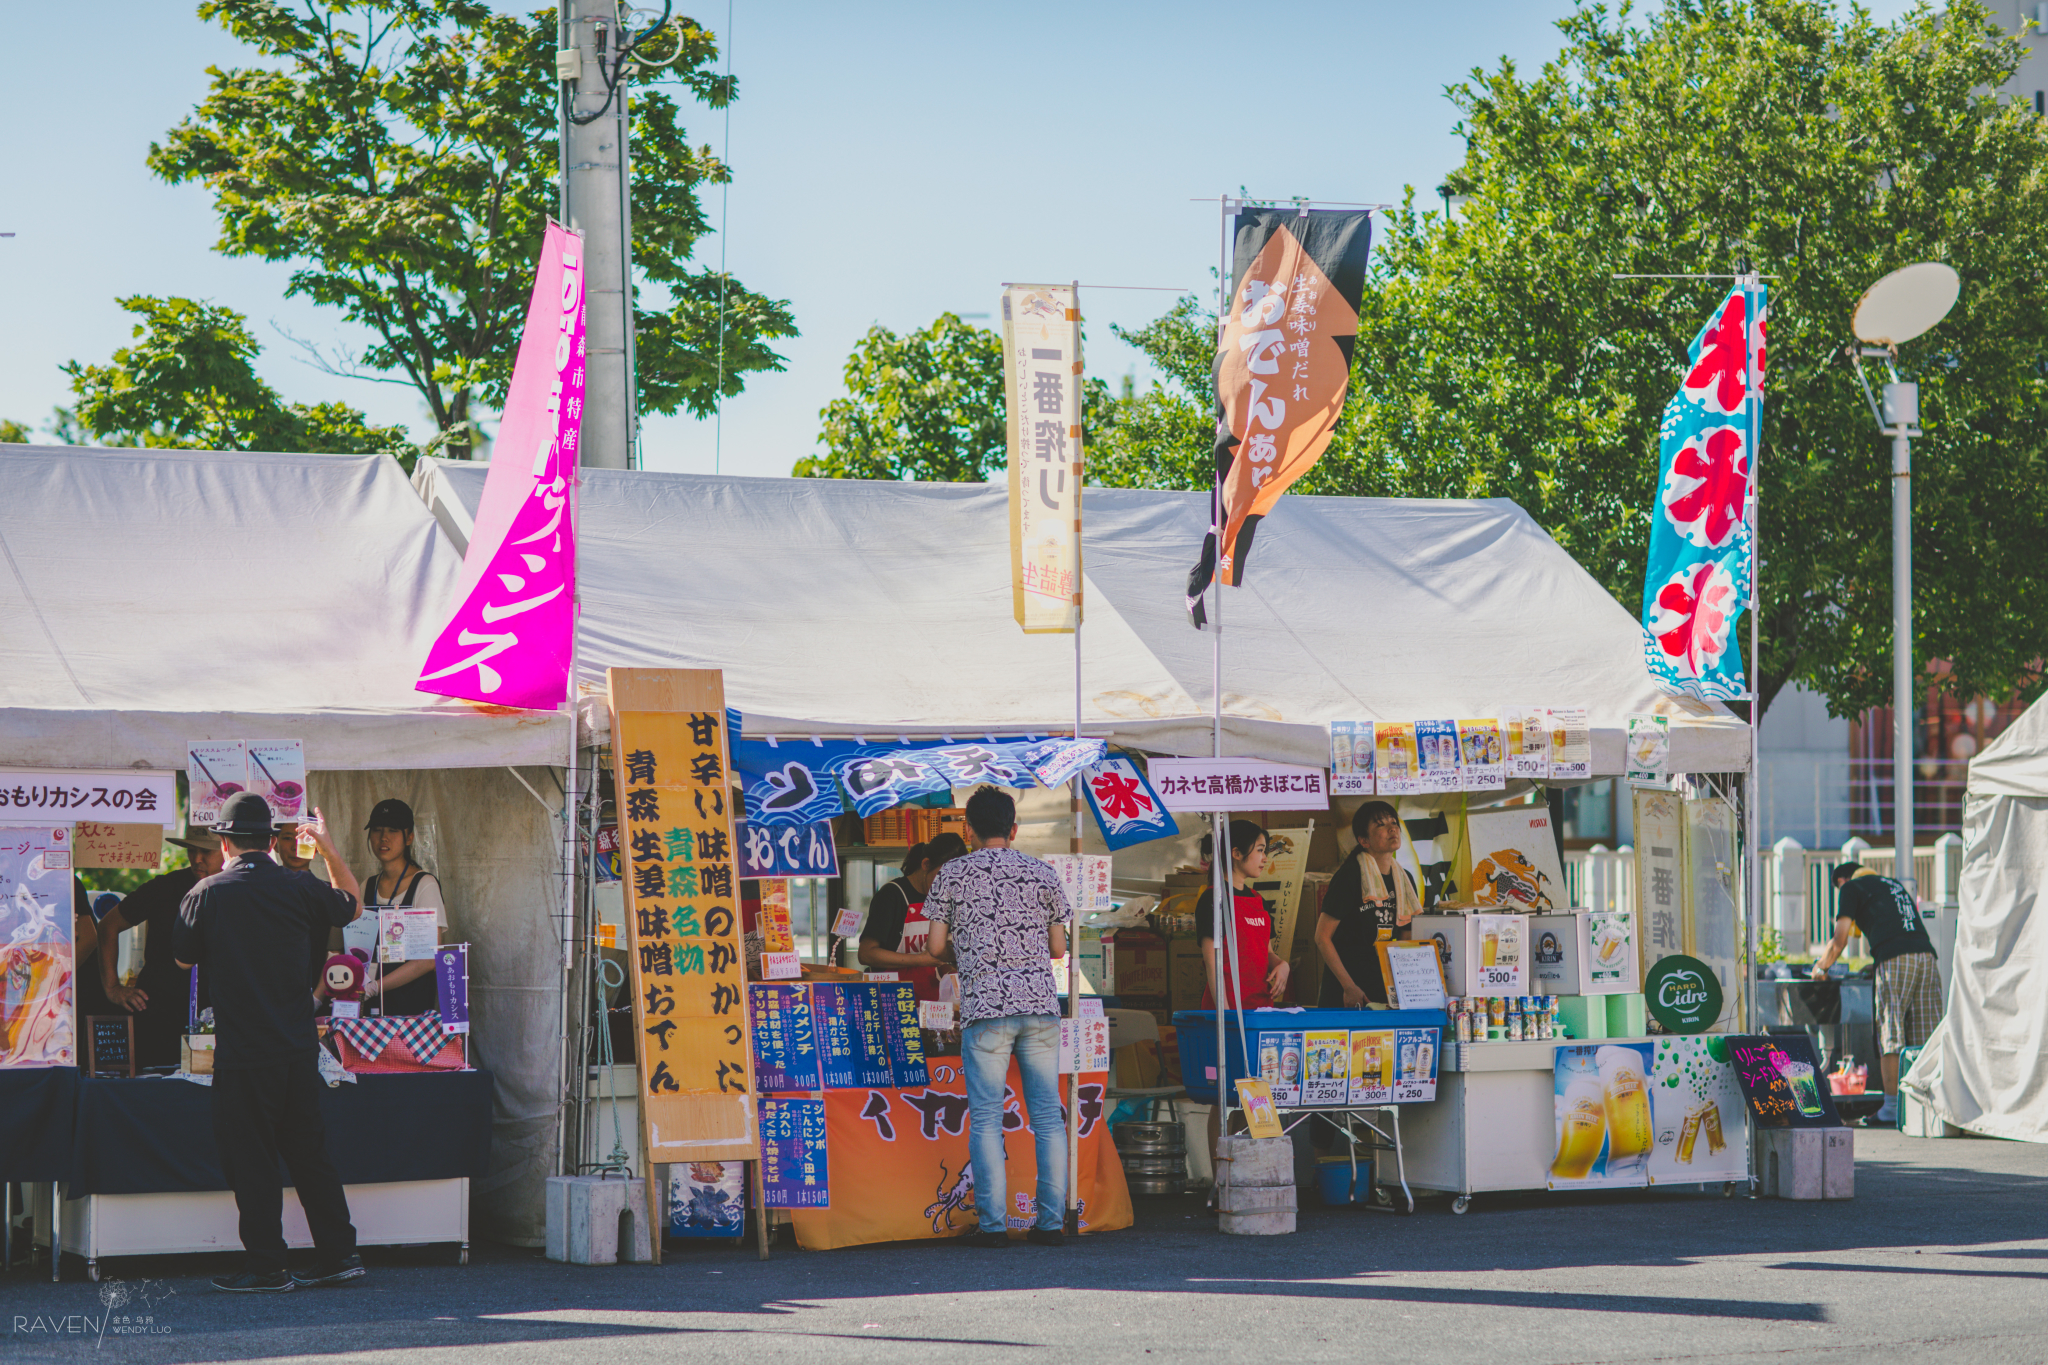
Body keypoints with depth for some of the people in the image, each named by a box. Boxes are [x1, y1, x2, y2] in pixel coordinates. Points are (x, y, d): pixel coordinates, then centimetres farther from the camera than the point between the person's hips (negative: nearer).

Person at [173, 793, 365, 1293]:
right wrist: (327, 847, 29)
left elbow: (184, 959, 6)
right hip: (299, 1047, 4)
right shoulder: (299, 888, 0)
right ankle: (338, 1254, 15)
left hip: (243, 1054, -4)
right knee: (309, 1153, 12)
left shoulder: (208, 894, -8)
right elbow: (352, 904, 21)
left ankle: (266, 1267, 3)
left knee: (251, 1161, 2)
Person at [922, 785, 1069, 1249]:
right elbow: (1058, 948, 14)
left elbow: (937, 947, 5)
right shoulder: (1042, 874, 11)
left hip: (984, 1004, -2)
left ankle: (993, 1223, -4)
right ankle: (1052, 1220, 3)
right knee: (1047, 1115, 5)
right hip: (1040, 1003, 2)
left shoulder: (952, 874, 4)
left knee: (986, 1118, 0)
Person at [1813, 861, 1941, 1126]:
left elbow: (1840, 939, 8)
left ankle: (1891, 1109, -5)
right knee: (1926, 1037, 5)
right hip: (1925, 955, 6)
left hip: (1895, 959, -6)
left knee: (1890, 1035, -3)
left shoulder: (1850, 888, 12)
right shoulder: (1894, 883, 32)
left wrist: (1821, 967, 22)